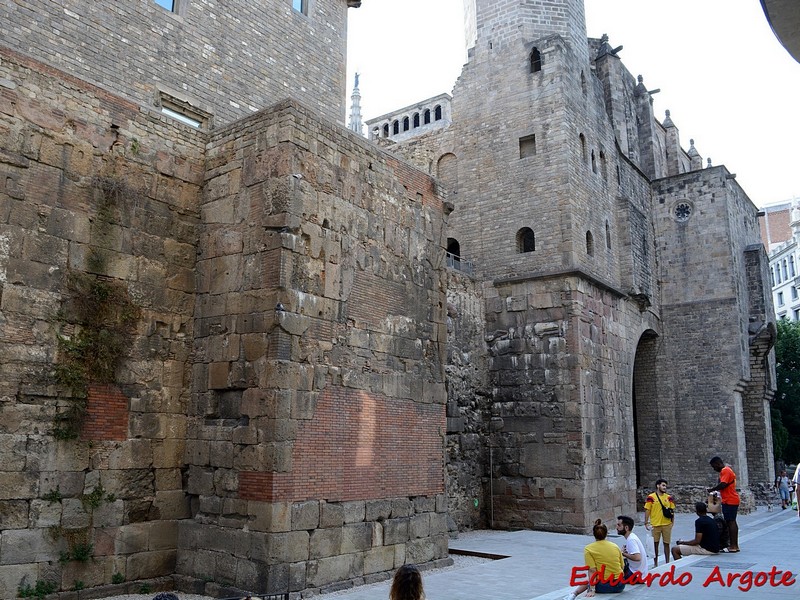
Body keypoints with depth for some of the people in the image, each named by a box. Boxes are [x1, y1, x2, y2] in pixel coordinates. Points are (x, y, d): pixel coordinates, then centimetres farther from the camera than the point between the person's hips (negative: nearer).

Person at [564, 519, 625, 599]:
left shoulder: (588, 549, -7)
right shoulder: (615, 546, 4)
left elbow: (592, 571, -13)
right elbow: (622, 567, 8)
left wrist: (592, 590, -13)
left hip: (604, 586, -4)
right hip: (620, 585, 4)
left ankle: (574, 593, 8)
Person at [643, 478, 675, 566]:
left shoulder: (669, 498, 5)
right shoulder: (651, 497, -5)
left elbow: (672, 510, 8)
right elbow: (647, 510, -4)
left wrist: (672, 522, -1)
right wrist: (646, 523, -8)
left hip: (666, 524, 2)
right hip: (655, 525, -2)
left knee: (666, 543, 7)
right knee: (655, 543, 7)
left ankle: (667, 562, 18)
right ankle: (655, 563, 18)